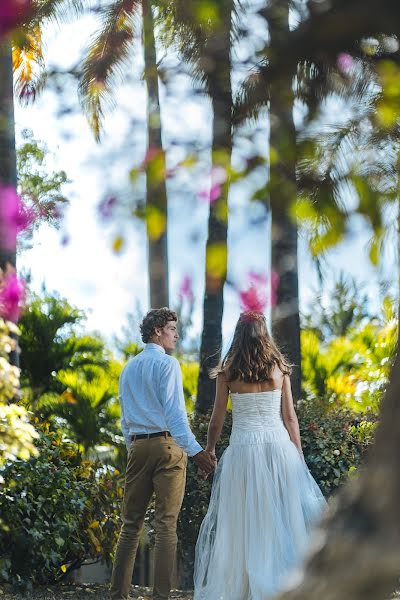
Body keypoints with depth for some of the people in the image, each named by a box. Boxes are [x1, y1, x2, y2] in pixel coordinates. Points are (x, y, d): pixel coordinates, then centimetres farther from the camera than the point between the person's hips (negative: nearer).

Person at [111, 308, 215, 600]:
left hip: (137, 446, 6)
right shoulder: (167, 364, -5)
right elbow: (173, 411, -15)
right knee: (166, 524, -5)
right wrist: (195, 450, -18)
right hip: (167, 444, -6)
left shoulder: (129, 368, 17)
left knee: (131, 523, 8)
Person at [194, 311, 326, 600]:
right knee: (282, 518, 4)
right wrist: (299, 456, 11)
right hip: (278, 444, 1)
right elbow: (290, 418, 5)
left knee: (242, 520, 4)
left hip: (243, 446, -1)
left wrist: (209, 450, 18)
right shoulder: (279, 368, 4)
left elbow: (217, 420, 3)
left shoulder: (228, 371, 0)